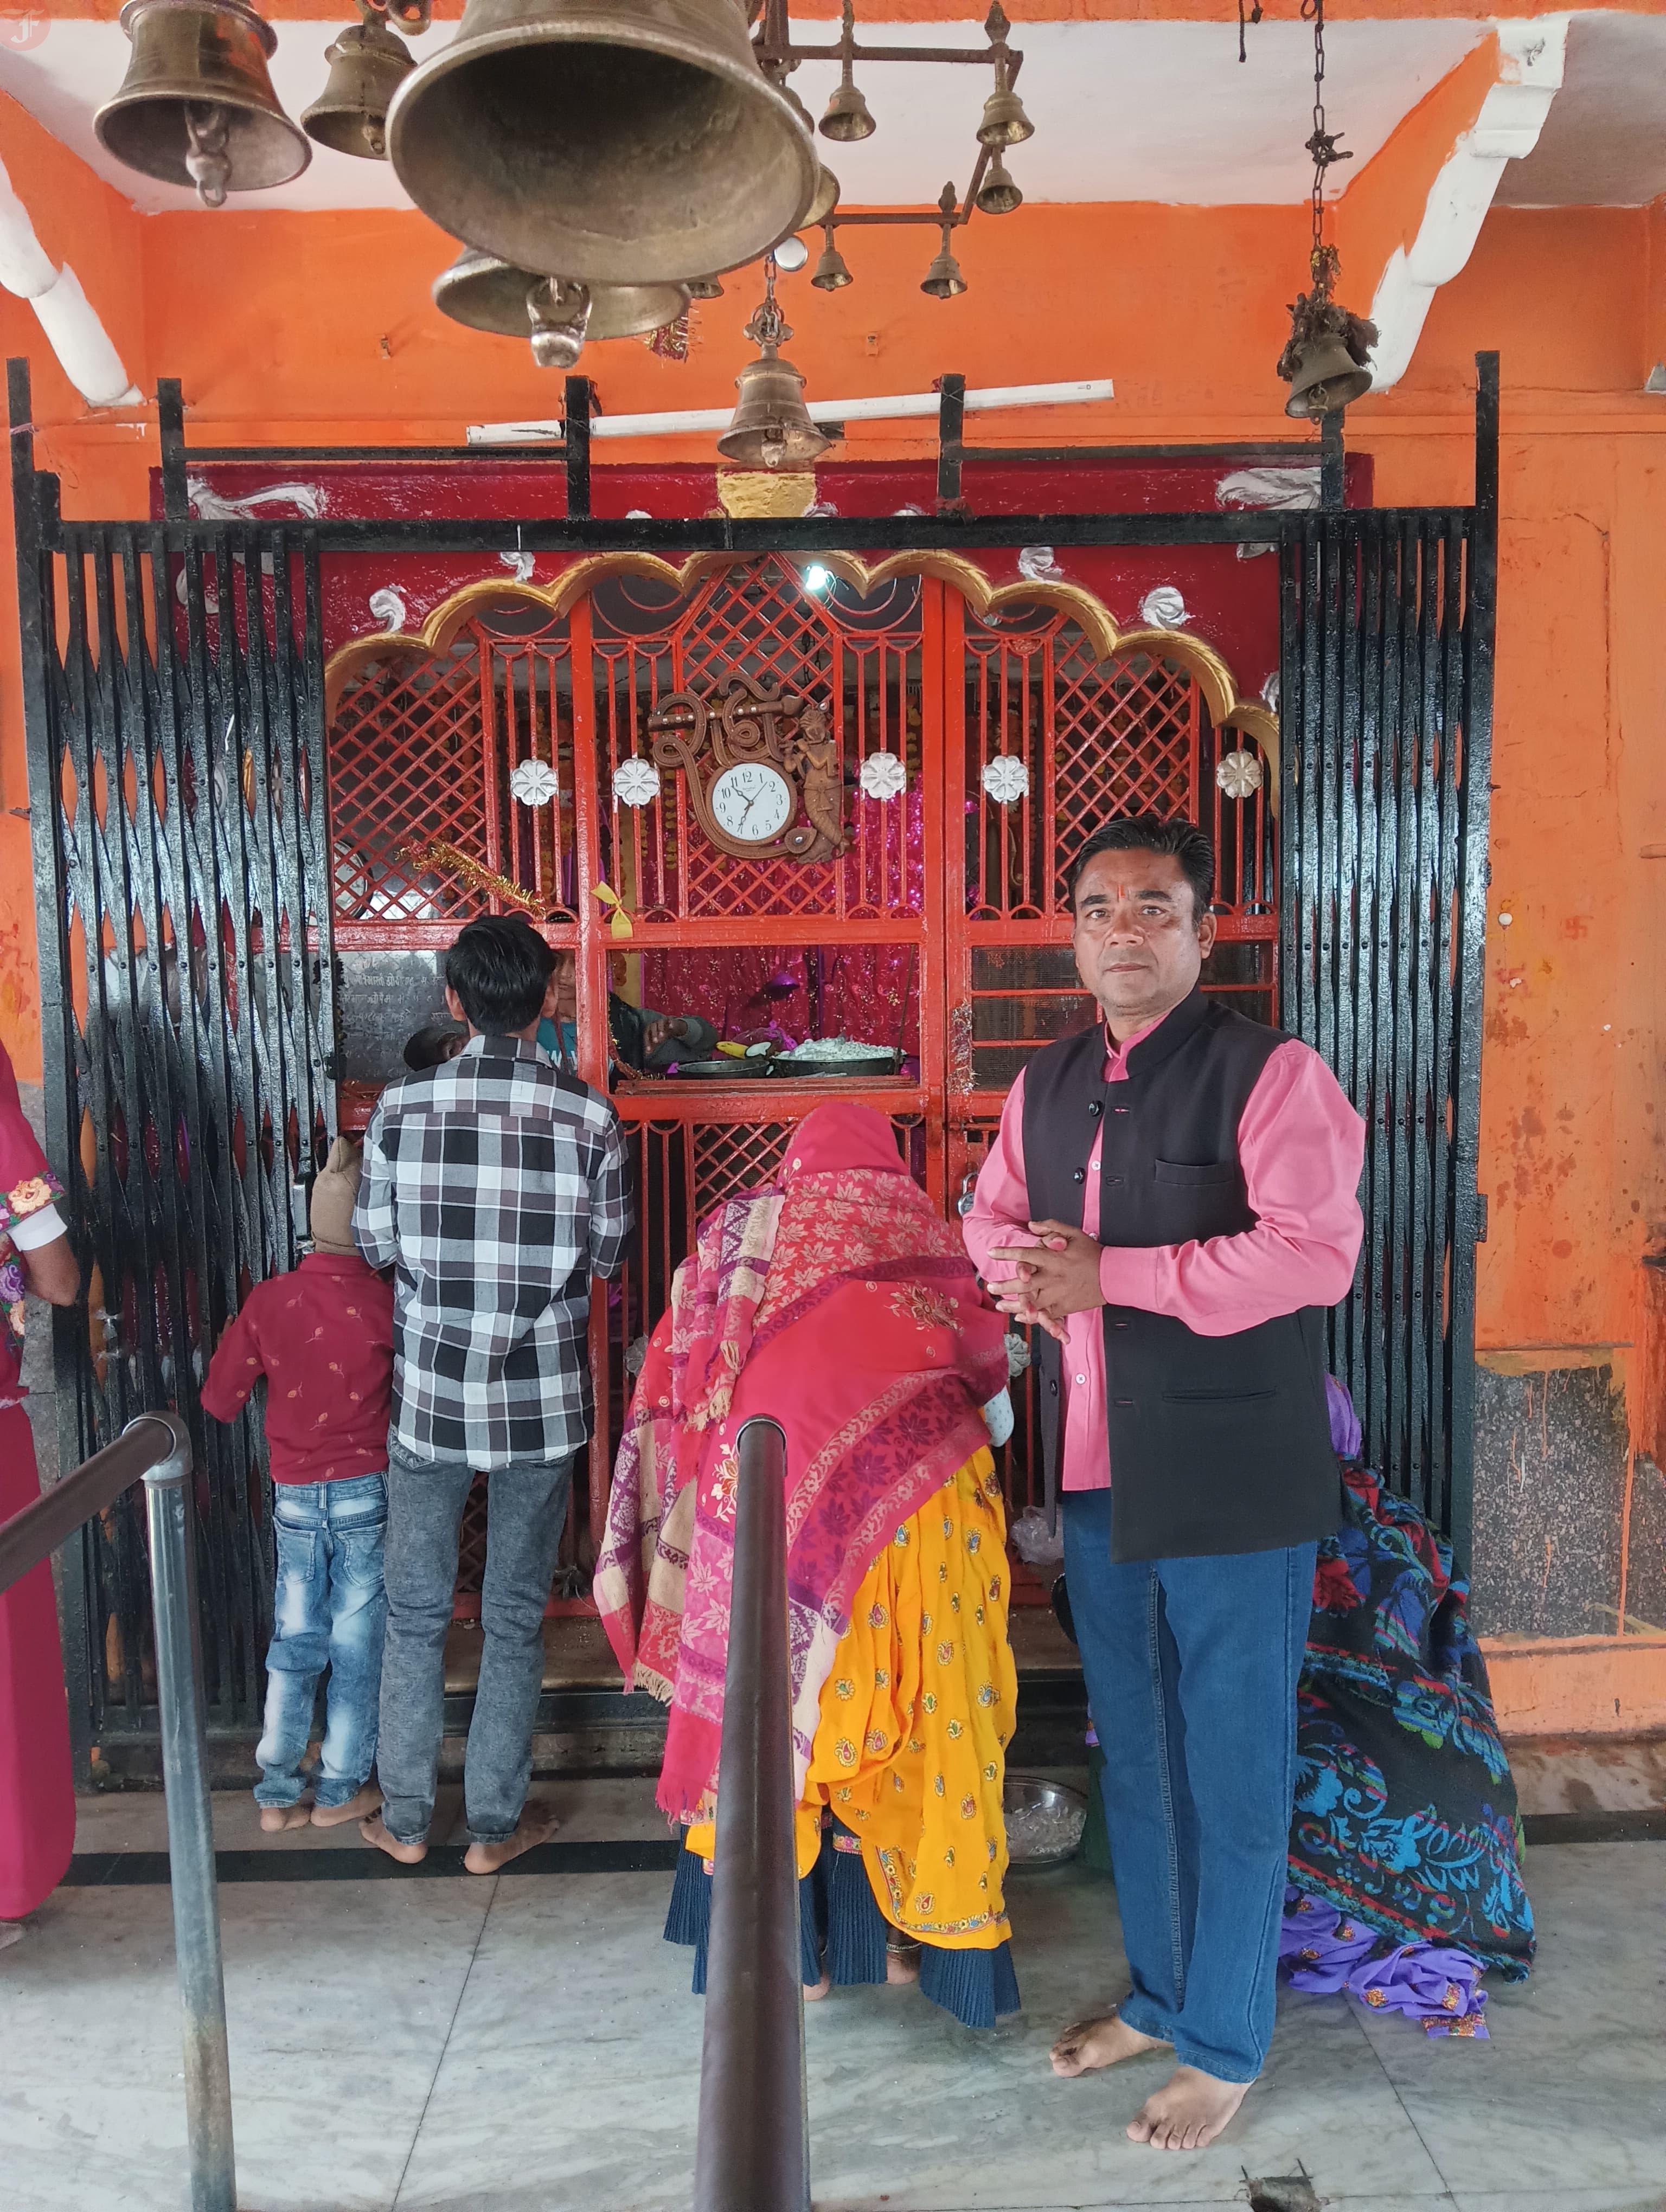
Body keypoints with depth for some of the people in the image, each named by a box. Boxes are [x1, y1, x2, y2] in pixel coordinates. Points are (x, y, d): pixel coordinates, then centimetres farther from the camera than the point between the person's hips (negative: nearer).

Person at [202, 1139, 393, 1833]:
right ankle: (341, 1789, 19)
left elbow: (219, 1399, -2)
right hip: (367, 1490, -3)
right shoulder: (385, 1304, -16)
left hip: (294, 1495, 3)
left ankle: (279, 1791, 22)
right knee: (358, 1641, 10)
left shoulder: (268, 1300, -8)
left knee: (295, 1640, 15)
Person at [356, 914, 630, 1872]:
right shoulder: (590, 1117, -10)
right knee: (517, 1616, 12)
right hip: (542, 1399, 0)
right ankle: (497, 1824, 23)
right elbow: (607, 1255, -2)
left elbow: (375, 1244, -1)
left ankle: (407, 1819, 28)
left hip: (431, 1393, 1)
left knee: (416, 1609, 16)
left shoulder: (402, 1107, -9)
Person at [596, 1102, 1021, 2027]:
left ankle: (792, 1947, 27)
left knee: (779, 1701, 15)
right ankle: (904, 1931, 29)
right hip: (922, 1500, 1)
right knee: (908, 1712, 16)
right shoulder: (928, 1238, 13)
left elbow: (680, 1380, 9)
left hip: (772, 1501, 0)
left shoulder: (743, 1231, 11)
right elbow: (985, 1363, 15)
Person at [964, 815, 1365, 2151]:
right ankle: (1159, 1992, 41)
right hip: (1097, 1478, 7)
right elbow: (993, 1220, 17)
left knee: (1233, 1768, 8)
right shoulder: (1046, 1086, 9)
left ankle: (1225, 2043, 29)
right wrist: (1026, 1274, -7)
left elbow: (1316, 1252, -23)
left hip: (1231, 1483, -6)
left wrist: (1106, 1274, -22)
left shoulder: (1270, 1074, -12)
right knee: (1134, 1752, 21)